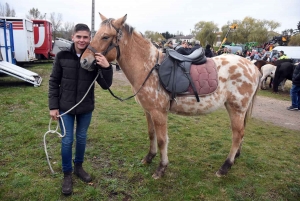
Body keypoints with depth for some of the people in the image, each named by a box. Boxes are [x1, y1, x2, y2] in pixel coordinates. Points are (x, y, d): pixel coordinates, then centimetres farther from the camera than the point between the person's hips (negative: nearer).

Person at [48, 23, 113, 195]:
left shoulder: (95, 58, -10)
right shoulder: (62, 56, -10)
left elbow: (106, 85, -12)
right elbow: (54, 82, -2)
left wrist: (107, 67, -29)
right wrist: (53, 106, -5)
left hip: (86, 107, 1)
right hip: (65, 106, -1)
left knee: (82, 138, 17)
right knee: (67, 141, 7)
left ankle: (79, 167, 41)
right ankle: (67, 174, 27)